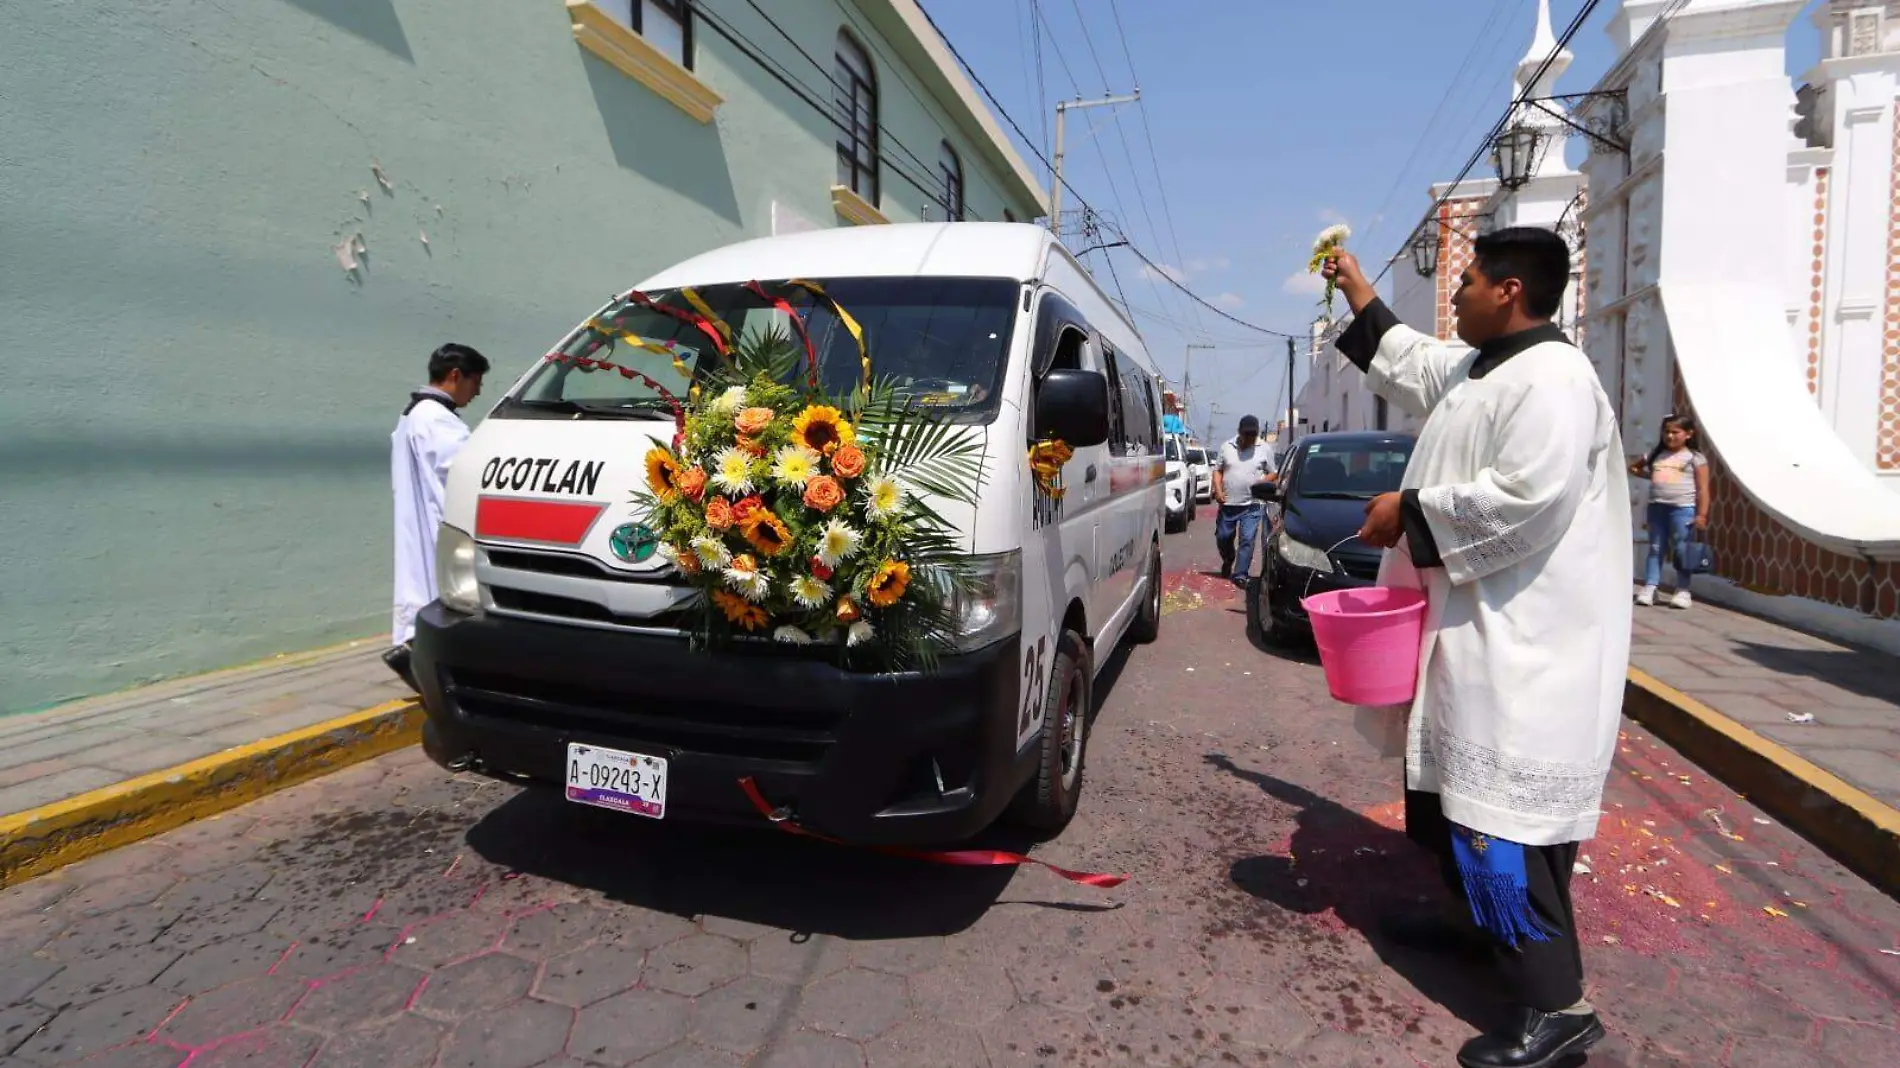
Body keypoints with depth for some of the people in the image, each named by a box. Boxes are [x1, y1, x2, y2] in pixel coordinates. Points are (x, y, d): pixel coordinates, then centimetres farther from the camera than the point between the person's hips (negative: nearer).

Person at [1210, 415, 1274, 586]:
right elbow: (1217, 470, 10)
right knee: (1222, 538, 11)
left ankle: (1240, 574, -2)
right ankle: (1228, 561, 39)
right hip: (1227, 503, 2)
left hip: (1251, 505, -2)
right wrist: (1218, 490, -5)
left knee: (1247, 540, -7)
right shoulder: (1227, 447, 4)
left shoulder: (1265, 450, 2)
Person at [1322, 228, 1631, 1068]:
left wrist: (1411, 511, -18)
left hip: (1523, 642, -11)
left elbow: (1529, 496, -28)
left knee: (1503, 809, -9)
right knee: (1459, 793, 21)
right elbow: (1409, 365, 33)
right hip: (1474, 628, 11)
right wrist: (1357, 293, 38)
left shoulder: (1552, 378, -18)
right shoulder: (1479, 368, 14)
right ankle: (1483, 922, 40)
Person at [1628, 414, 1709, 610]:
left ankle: (1683, 591, 5)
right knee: (1655, 548, 6)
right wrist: (1650, 476, 11)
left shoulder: (1695, 458, -1)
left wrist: (1701, 515, -11)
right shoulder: (1655, 455, 12)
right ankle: (1649, 588, 6)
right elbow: (1634, 467, 28)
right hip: (1656, 506, 4)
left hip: (1683, 508, -4)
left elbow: (1702, 489, -5)